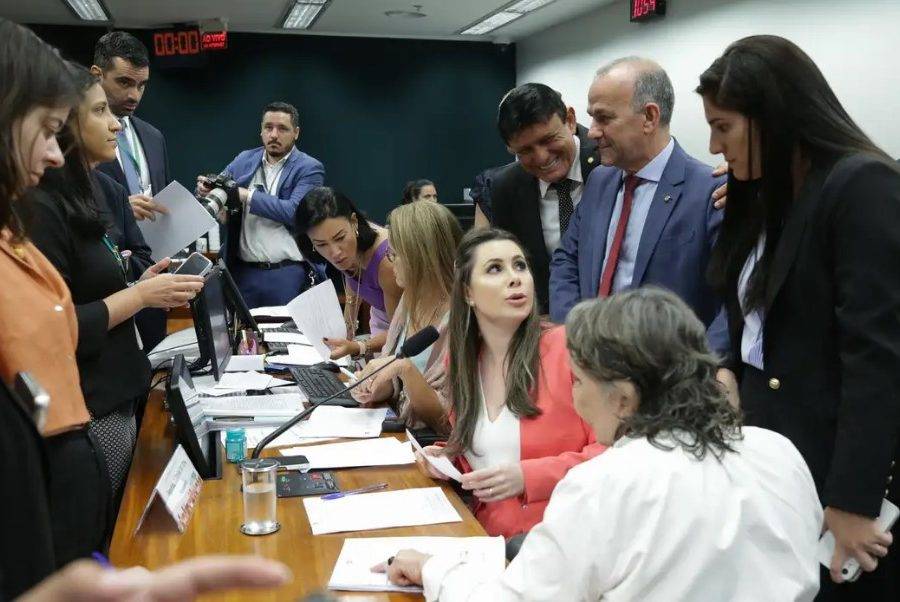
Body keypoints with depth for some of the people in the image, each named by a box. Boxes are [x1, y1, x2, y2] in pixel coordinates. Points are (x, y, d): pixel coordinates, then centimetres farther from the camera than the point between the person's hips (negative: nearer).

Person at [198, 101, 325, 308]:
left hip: (289, 275, -4)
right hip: (244, 272, 4)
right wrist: (206, 189, -9)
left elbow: (294, 212, -15)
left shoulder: (309, 168, -3)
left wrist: (247, 196, -15)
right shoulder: (244, 160, 12)